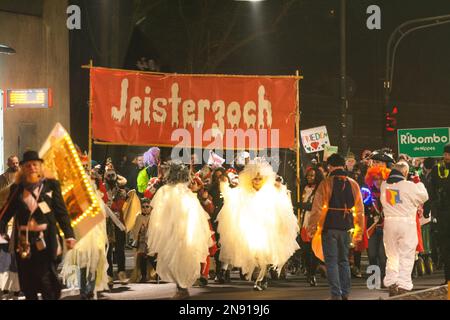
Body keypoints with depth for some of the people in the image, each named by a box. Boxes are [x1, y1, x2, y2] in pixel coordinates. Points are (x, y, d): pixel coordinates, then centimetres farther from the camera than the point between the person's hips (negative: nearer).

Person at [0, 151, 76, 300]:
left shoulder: (51, 185, 2)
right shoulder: (17, 188, 9)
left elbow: (61, 211, 0)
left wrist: (69, 235, -9)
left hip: (45, 239, -3)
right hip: (24, 240, 3)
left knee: (46, 280, -6)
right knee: (27, 282, 8)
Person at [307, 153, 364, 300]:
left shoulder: (326, 183, -7)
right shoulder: (353, 184, 5)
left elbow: (317, 208, -11)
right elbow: (359, 210, 9)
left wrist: (312, 228, -5)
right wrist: (358, 231, 16)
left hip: (329, 227, -4)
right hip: (345, 227, 4)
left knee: (331, 261, 0)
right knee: (344, 260, 15)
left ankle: (336, 294, -6)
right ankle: (345, 293, 16)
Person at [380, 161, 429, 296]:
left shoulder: (384, 185, 1)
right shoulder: (410, 186, -12)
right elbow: (424, 197, 1)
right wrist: (419, 183, 17)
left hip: (389, 222, 4)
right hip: (407, 223, -4)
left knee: (392, 256, 15)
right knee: (406, 257, 2)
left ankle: (391, 286, 15)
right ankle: (403, 286, -4)